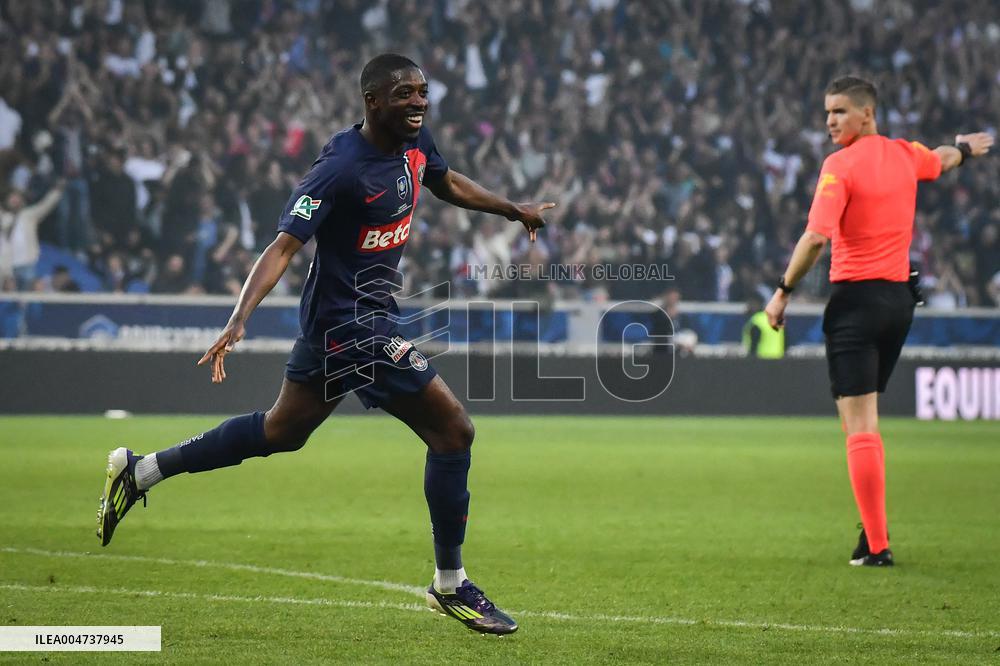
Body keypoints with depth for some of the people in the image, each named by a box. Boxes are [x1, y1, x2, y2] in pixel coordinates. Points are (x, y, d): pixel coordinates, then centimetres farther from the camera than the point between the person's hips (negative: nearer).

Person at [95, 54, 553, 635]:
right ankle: (451, 584, 5)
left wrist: (513, 210, 30)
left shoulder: (415, 144, 2)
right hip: (353, 327, -10)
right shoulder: (342, 168, -24)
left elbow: (447, 183, 26)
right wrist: (239, 320, -36)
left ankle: (141, 472, 33)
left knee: (282, 431, 23)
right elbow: (284, 245, -27)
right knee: (453, 430, -8)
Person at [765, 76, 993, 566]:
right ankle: (873, 526, 17)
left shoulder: (840, 165, -12)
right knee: (865, 419, 19)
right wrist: (965, 148, 56)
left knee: (859, 425, -7)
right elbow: (943, 160, 33)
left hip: (856, 298, -7)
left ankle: (876, 545, -10)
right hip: (900, 296, 7)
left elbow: (816, 237, -21)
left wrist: (783, 292, -11)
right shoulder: (905, 155, 9)